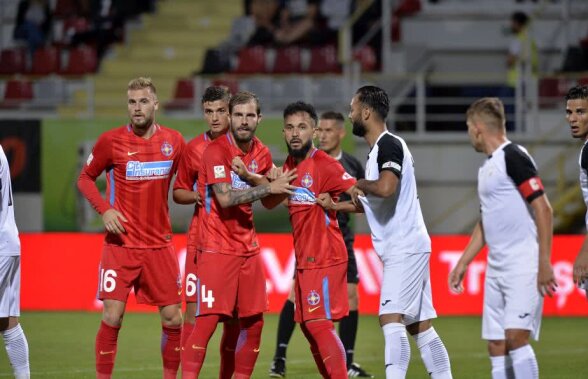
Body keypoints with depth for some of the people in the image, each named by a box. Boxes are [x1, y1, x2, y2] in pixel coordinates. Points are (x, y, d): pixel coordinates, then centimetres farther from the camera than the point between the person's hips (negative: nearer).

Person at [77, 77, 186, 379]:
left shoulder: (174, 141, 3)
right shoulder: (111, 141, -5)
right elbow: (85, 178, 6)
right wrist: (104, 209, -9)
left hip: (159, 244, 3)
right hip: (121, 243, -3)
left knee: (172, 318, 4)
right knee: (112, 317, -8)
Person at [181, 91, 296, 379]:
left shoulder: (261, 153, 9)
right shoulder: (217, 150, -12)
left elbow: (269, 201, 23)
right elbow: (225, 198, -22)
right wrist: (269, 187, -21)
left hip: (247, 247, 7)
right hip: (216, 247, -7)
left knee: (253, 322, 8)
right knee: (207, 320, -12)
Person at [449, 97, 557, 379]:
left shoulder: (513, 157, -10)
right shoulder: (486, 167, 18)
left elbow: (543, 209, -16)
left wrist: (544, 263, -21)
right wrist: (463, 263, 26)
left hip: (523, 267, -9)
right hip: (496, 268, 9)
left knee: (515, 336, -20)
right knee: (496, 346, 4)